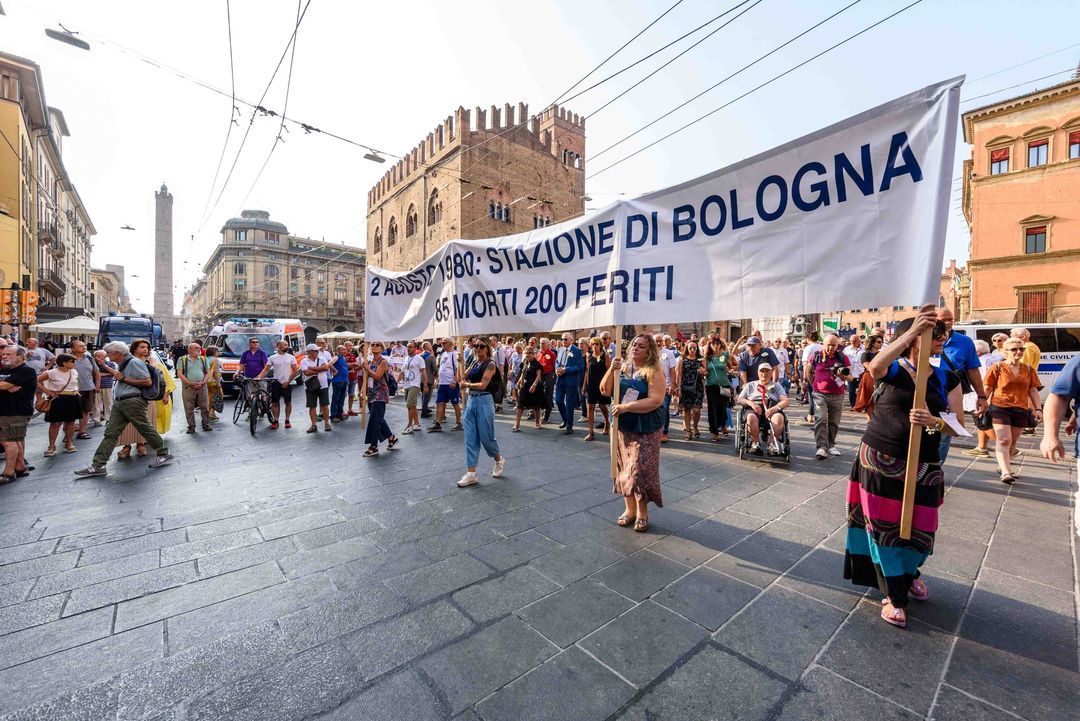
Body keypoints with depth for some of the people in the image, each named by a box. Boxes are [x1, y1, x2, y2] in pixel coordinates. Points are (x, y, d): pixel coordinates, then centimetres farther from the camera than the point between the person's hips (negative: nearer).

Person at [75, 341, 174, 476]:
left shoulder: (134, 362, -11)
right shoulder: (121, 364, 17)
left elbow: (148, 382, -18)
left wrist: (123, 379, -13)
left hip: (133, 401, -9)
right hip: (118, 403, 9)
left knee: (146, 429, 0)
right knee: (110, 433, 5)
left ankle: (164, 454, 11)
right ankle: (98, 466, 7)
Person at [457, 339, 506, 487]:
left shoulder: (490, 364, -8)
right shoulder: (475, 364, 14)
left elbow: (483, 385, -17)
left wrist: (468, 384, -3)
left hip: (484, 401, -7)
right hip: (471, 401, 7)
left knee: (486, 437, 1)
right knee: (470, 439, 4)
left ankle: (499, 460, 29)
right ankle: (471, 473, 9)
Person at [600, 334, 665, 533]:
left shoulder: (654, 372, -10)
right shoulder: (622, 367, 5)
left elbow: (656, 401, -21)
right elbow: (605, 391, 2)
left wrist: (625, 407, -23)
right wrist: (611, 370, -13)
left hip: (645, 429, -5)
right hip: (622, 426, 5)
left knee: (640, 470, -1)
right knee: (625, 468, 11)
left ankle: (642, 513, 18)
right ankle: (629, 509, 26)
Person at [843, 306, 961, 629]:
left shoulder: (948, 379, 5)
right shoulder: (893, 369, -5)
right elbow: (874, 367, -31)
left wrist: (933, 422, -24)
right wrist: (911, 331, -34)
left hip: (922, 467, 3)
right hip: (879, 460, -3)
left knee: (917, 528, 13)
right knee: (883, 526, 4)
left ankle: (908, 573, 45)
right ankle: (894, 596, 20)